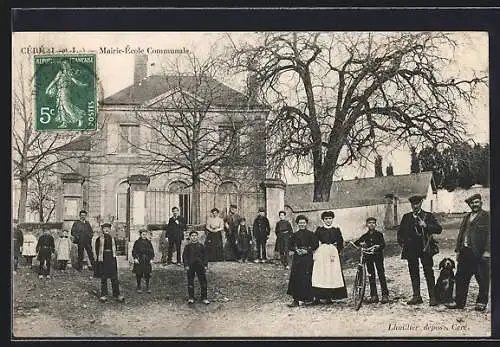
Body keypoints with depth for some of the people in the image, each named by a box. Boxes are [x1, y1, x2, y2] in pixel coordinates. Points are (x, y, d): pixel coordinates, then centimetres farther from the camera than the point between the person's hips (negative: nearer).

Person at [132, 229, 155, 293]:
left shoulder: (148, 242, 9)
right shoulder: (137, 242, 1)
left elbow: (152, 251, 12)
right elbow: (134, 251, 0)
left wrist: (151, 258, 4)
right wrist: (135, 258, -10)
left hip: (147, 261, 2)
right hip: (139, 260, -2)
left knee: (147, 274, 1)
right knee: (139, 274, 1)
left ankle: (147, 287, 10)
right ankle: (138, 287, 13)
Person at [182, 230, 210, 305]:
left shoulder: (201, 246, 7)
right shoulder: (187, 246, 3)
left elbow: (204, 256, 10)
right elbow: (185, 256, 2)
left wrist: (205, 265, 3)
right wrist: (186, 265, -8)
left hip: (200, 266, 1)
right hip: (190, 266, -1)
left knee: (203, 282, 0)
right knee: (190, 282, 4)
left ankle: (204, 298, 8)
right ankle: (191, 298, 14)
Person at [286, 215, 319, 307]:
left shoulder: (310, 234, 2)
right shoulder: (294, 235, 10)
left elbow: (316, 245, -1)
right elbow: (290, 246, 12)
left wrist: (307, 250, -11)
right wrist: (296, 249, -6)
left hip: (307, 258, -3)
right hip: (297, 258, 3)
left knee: (306, 278, -5)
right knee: (296, 278, -3)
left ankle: (307, 298, 8)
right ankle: (296, 300, -2)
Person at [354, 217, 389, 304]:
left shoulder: (379, 234, 1)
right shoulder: (365, 236, 10)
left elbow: (383, 244, -9)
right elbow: (356, 242, 9)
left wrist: (378, 246, -30)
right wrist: (360, 244, -12)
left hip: (378, 255, -4)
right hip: (368, 257, 4)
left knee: (381, 275, -6)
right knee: (371, 276, 5)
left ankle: (385, 295, -3)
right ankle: (374, 296, 10)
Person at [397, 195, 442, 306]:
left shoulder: (428, 216, 4)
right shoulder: (406, 217, 14)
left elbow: (438, 229, -5)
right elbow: (400, 233, 22)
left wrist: (425, 225, -17)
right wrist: (403, 243, 8)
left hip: (425, 248, -4)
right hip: (411, 249, 4)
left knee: (429, 273, -2)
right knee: (413, 273, 6)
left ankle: (432, 297, 1)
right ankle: (416, 296, 13)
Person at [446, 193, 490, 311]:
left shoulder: (487, 216, -2)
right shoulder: (467, 217, 18)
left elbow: (489, 235, -9)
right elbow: (461, 233, 19)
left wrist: (487, 251, -17)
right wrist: (458, 250, 12)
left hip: (480, 253, -6)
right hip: (465, 252, 6)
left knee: (483, 280, 1)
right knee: (461, 278, 8)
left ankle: (481, 303, 12)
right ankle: (459, 302, 15)